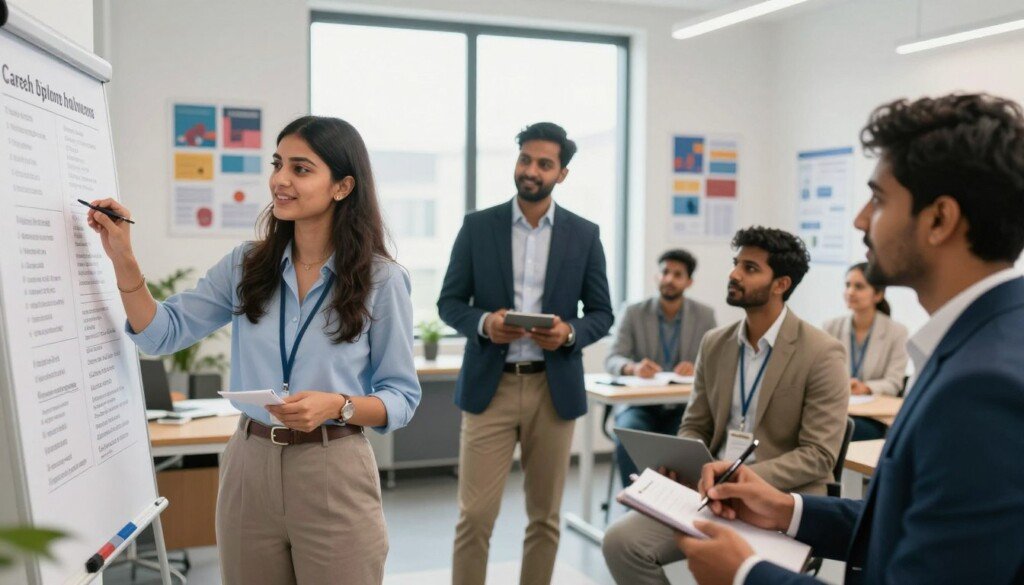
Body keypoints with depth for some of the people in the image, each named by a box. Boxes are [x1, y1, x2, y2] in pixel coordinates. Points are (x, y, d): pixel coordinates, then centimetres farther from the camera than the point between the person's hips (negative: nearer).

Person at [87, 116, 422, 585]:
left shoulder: (381, 279, -7)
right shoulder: (246, 265, 4)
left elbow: (402, 397, -4)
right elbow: (163, 333, 6)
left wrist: (338, 406, -22)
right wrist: (123, 260, -6)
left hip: (333, 475, -3)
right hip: (248, 468, 4)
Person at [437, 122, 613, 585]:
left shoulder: (584, 234, 5)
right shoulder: (477, 226, 3)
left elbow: (602, 313, 6)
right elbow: (449, 302, 4)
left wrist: (569, 333, -15)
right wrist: (484, 323, -17)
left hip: (554, 388, 1)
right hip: (490, 386, -1)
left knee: (545, 516, 11)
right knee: (475, 515, -1)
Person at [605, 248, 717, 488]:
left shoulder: (705, 315, 5)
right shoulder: (634, 313, 3)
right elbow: (612, 360, -4)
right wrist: (633, 367, -28)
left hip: (685, 408, 0)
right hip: (641, 405, 0)